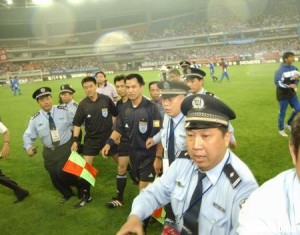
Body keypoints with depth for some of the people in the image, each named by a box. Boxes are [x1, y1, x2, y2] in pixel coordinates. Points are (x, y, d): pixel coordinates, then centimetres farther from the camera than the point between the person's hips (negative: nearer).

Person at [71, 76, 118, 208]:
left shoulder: (106, 99, -10)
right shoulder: (83, 105, -8)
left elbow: (116, 115, 2)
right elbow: (77, 124, -3)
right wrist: (75, 141, -10)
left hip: (108, 136, 0)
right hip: (91, 139, 1)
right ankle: (86, 196, 14)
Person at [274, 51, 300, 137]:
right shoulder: (280, 70, -19)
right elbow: (277, 82, -23)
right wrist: (289, 86, -25)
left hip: (292, 94, 7)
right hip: (283, 95, -7)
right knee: (282, 113, 5)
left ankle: (288, 125, 28)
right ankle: (281, 129, 24)